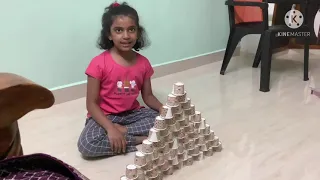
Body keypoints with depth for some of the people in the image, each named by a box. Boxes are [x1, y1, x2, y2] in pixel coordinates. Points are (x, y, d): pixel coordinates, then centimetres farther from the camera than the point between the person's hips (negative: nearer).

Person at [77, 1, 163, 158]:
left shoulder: (143, 63, -4)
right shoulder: (99, 63, -17)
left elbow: (148, 96, 6)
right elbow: (92, 104, -15)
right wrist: (110, 128, -29)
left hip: (133, 113, 4)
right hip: (105, 116, -3)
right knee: (87, 144, -32)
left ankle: (122, 131, -12)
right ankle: (142, 140, -19)